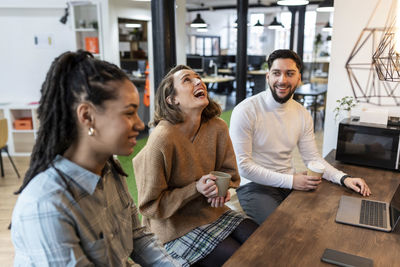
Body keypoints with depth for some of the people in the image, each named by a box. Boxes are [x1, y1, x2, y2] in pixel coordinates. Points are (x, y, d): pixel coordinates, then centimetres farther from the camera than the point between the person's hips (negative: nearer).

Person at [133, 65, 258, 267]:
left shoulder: (217, 127, -8)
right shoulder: (162, 139, -26)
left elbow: (228, 171, 10)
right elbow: (150, 205, -18)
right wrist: (196, 189, -26)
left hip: (212, 211, 6)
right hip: (176, 229, -6)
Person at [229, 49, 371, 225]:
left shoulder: (302, 115, 5)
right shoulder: (245, 111, -15)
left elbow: (312, 157, 8)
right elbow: (244, 166, -17)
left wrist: (344, 178, -9)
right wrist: (290, 181, -21)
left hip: (291, 184, 6)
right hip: (255, 186, -6)